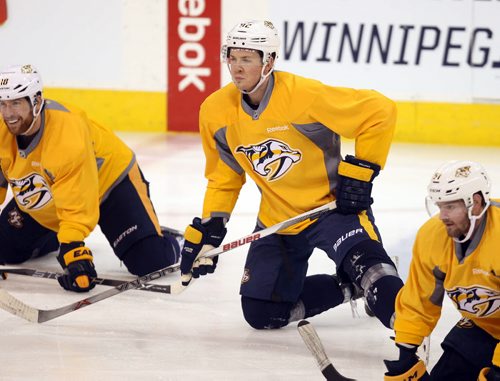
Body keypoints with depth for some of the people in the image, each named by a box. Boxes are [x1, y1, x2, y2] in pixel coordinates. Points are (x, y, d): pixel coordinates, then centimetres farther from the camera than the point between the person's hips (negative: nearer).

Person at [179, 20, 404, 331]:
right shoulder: (216, 111, -5)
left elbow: (380, 111, -21)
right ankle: (351, 287, 18)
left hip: (331, 205, -6)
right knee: (261, 313, 4)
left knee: (365, 262, -34)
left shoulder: (303, 95, -24)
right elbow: (224, 177, 10)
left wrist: (359, 172, -20)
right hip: (277, 220, 7)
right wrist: (209, 226, 2)